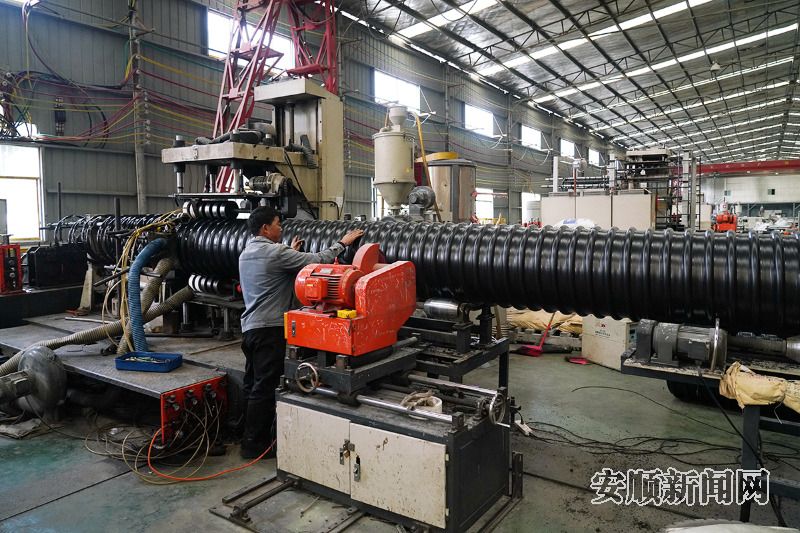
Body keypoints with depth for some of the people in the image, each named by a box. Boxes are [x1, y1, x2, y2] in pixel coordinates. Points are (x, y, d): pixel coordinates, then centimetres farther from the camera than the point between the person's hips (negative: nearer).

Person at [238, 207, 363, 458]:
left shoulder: (246, 254, 14)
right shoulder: (275, 252, -15)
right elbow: (316, 261, -15)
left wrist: (291, 252, 37)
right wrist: (342, 243, -3)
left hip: (249, 327, 10)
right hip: (269, 328, -10)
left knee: (252, 385, 16)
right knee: (264, 388, -3)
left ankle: (248, 437, 25)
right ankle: (254, 445, 4)